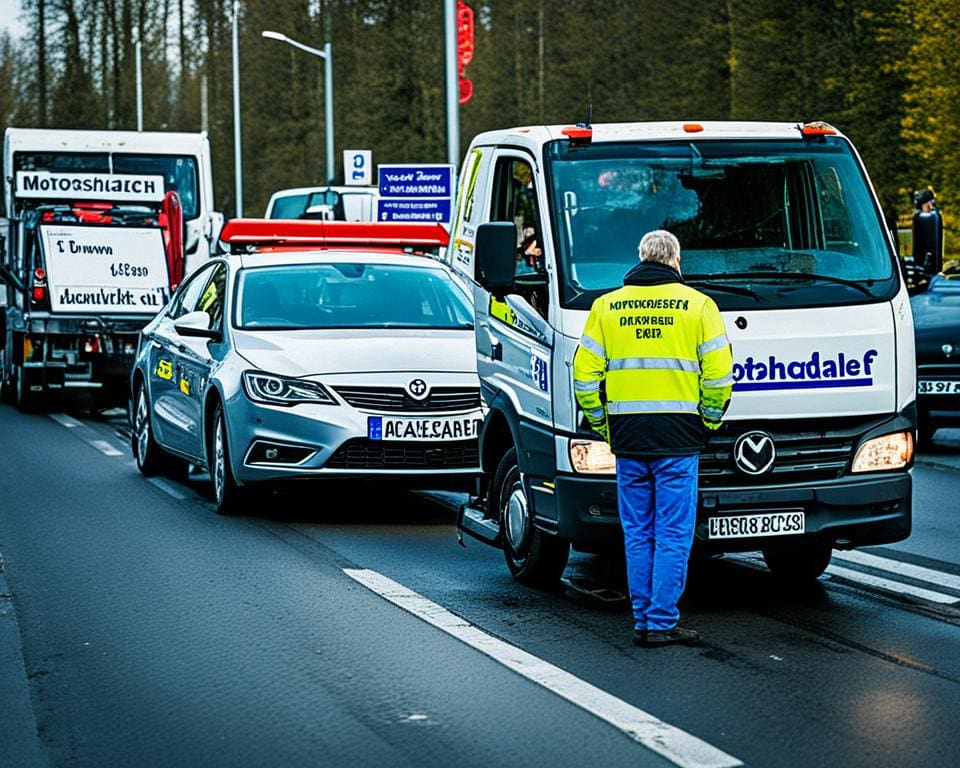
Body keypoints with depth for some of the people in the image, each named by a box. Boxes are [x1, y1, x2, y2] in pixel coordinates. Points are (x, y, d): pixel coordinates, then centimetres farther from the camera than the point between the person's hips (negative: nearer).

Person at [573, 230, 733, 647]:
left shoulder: (606, 306, 8)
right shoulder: (697, 305, 1)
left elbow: (585, 375, 5)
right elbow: (719, 376, -4)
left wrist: (602, 424, 15)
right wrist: (708, 421, 10)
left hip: (626, 437, 3)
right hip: (677, 438, -3)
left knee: (637, 534, 11)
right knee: (673, 535, 2)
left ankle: (642, 620, 13)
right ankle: (662, 623, 0)